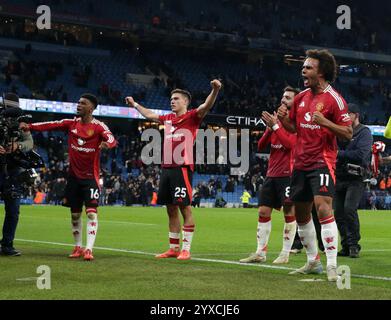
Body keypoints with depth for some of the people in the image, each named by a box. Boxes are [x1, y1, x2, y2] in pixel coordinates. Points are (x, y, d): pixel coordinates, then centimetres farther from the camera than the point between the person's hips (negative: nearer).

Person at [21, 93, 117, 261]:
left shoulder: (98, 126, -8)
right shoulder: (72, 123, 5)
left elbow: (112, 139, -24)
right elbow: (51, 125, -4)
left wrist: (106, 143, -48)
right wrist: (29, 126, -17)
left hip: (90, 177, -5)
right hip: (74, 176, 5)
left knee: (91, 212, -13)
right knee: (75, 214, 11)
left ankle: (89, 249, -14)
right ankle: (77, 247, 24)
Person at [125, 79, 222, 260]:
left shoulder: (191, 117, -1)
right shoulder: (168, 119, 19)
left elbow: (206, 106, -20)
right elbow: (150, 115, 37)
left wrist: (215, 90, -37)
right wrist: (135, 105, 48)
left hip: (182, 168, -8)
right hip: (166, 168, 8)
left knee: (185, 208, -6)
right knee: (171, 210, 11)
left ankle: (186, 250, -4)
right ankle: (173, 248, 18)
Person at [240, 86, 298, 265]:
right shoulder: (276, 119, 16)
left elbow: (290, 143, -19)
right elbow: (260, 146, 13)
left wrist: (275, 126, -16)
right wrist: (269, 128, -2)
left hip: (287, 174, -7)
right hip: (271, 174, 7)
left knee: (289, 213, -2)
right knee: (263, 211, 5)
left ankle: (285, 254, 3)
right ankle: (260, 253, 8)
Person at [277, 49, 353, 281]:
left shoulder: (334, 98, -10)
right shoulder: (301, 97, 11)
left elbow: (348, 133, -12)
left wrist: (325, 122, -27)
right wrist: (283, 118, -1)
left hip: (322, 162, -8)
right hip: (301, 163, 8)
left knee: (323, 208, -20)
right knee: (301, 213, 13)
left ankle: (332, 266, -16)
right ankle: (313, 262, 28)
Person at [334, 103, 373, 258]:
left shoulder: (364, 132, -3)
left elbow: (361, 154, -17)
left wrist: (340, 154, -13)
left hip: (356, 179, -6)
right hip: (339, 178, 7)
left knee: (349, 209, -19)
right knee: (338, 212, 4)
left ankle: (354, 245, -10)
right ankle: (346, 247, 13)